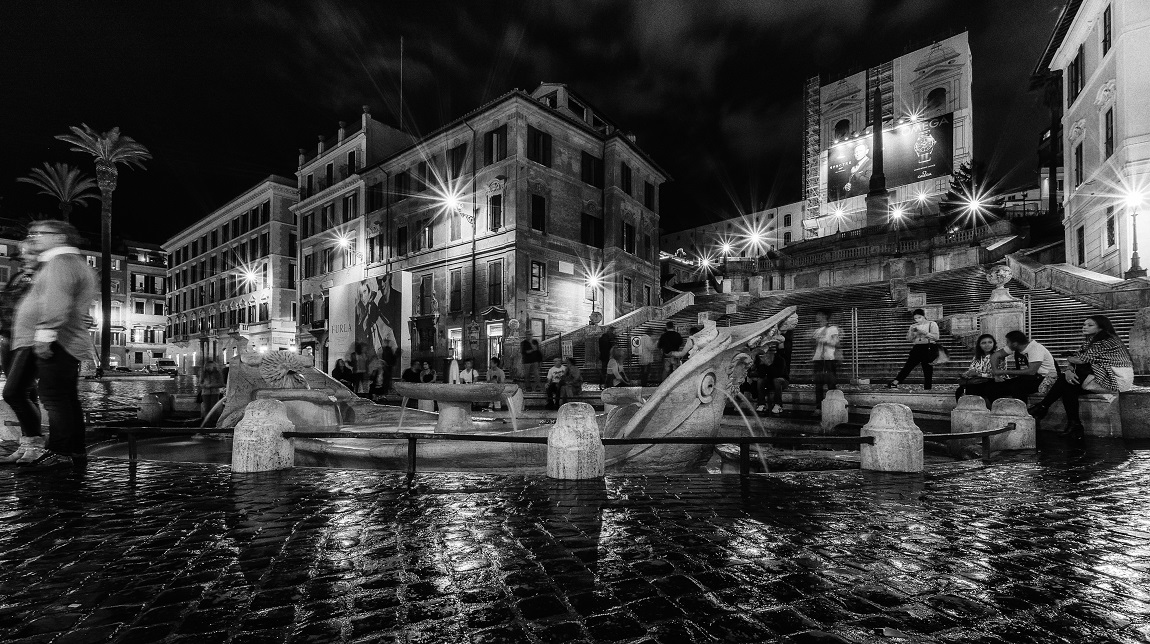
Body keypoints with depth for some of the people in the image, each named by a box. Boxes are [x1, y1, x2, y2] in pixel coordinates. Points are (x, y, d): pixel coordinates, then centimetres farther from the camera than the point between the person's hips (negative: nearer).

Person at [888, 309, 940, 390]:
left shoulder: (932, 324, 3)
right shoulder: (914, 326, 17)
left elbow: (936, 337, -10)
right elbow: (909, 339, 13)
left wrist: (923, 332, -18)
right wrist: (911, 332, -5)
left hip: (929, 349, -4)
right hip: (917, 348, 4)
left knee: (928, 370, -3)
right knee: (908, 365, -5)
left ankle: (927, 389, 2)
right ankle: (894, 383, -13)